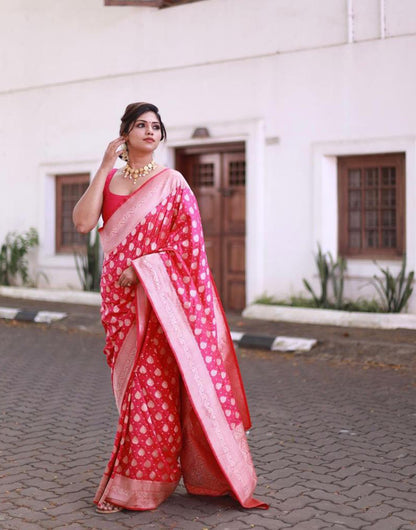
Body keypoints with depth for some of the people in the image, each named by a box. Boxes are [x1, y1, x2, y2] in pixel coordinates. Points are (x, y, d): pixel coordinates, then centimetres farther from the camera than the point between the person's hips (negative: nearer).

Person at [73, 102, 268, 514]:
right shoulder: (108, 180, 10)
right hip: (118, 297, 4)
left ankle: (131, 485, 6)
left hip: (157, 296, -4)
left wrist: (141, 268, -15)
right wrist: (105, 167, -6)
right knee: (130, 382, 8)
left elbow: (188, 241, -8)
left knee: (149, 383, -5)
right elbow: (83, 222, -6)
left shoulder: (171, 182, -1)